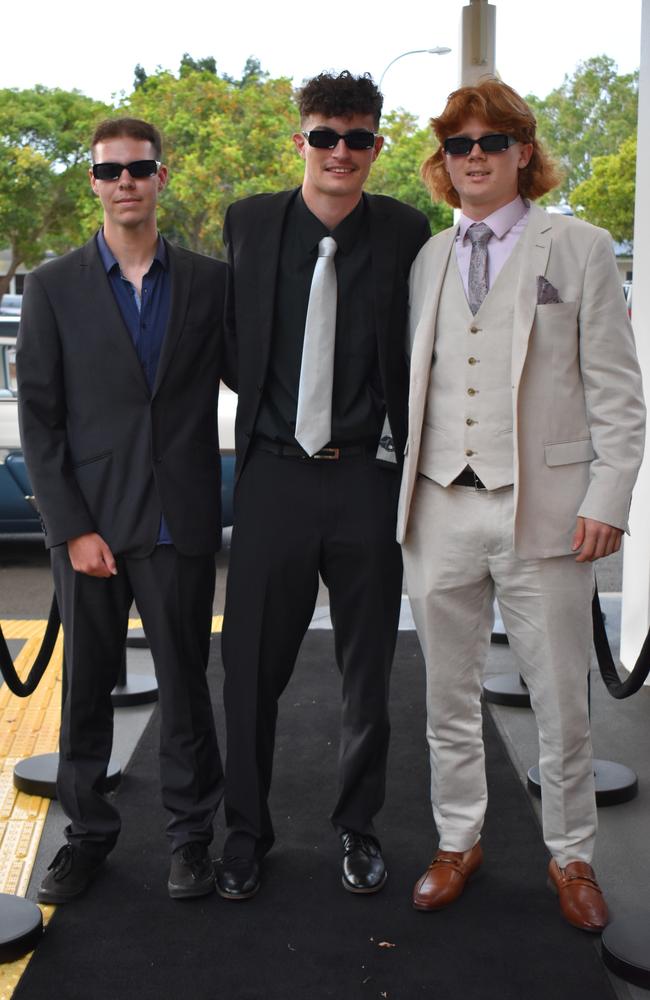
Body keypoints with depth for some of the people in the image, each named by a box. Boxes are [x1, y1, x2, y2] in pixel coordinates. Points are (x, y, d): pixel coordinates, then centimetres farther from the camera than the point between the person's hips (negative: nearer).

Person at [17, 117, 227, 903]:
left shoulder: (209, 281, 5)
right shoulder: (53, 287, 3)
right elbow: (39, 419, -1)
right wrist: (73, 528, -7)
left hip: (180, 521, 0)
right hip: (90, 522, 0)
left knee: (185, 683, 7)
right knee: (86, 686, 9)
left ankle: (191, 834, 23)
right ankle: (86, 834, 26)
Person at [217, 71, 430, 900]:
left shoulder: (405, 231, -1)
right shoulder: (250, 222, 2)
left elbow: (419, 348, 8)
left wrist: (399, 444, 3)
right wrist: (264, 407, 9)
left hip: (367, 476, 0)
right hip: (275, 474, 0)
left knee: (367, 668, 11)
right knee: (252, 664, 7)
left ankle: (358, 826, 30)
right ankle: (246, 831, 25)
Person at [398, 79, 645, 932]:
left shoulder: (579, 250, 3)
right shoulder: (425, 260, 13)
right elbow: (408, 382, 15)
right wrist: (402, 492, 7)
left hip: (543, 509, -3)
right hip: (439, 509, 3)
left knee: (562, 702, 4)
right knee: (448, 696, 12)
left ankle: (572, 858, 24)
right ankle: (458, 843, 29)